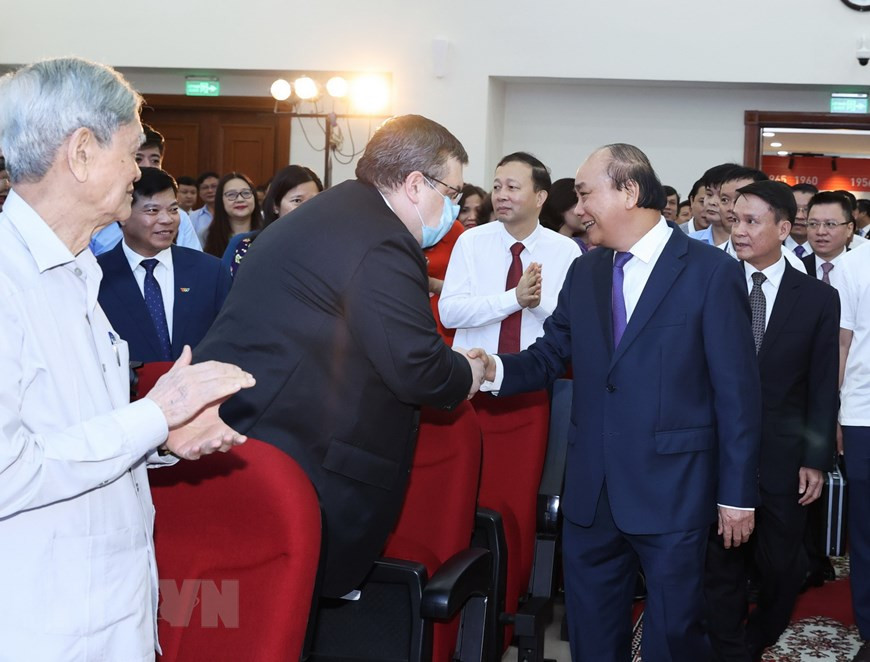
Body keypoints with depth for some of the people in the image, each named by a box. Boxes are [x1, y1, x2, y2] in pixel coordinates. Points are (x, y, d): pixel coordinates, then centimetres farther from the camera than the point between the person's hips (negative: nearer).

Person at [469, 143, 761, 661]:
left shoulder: (713, 272, -9)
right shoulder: (584, 273, 9)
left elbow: (737, 392, -9)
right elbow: (549, 357, 9)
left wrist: (737, 493, -9)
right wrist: (497, 368, -12)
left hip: (672, 491, -5)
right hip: (591, 489, 5)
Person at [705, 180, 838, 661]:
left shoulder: (818, 298, 1)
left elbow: (823, 387, 1)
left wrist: (816, 459, -3)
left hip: (782, 457, 0)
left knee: (781, 567, 10)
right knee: (722, 566, 8)